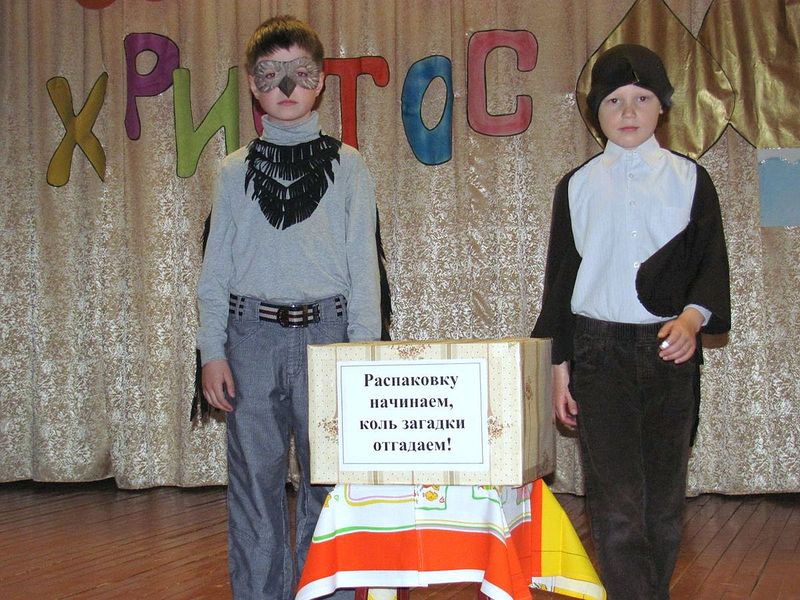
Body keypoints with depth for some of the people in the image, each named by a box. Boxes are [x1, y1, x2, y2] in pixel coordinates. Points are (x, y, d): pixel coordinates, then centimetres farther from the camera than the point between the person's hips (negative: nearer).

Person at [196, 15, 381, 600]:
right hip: (252, 332, 1)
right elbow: (217, 266, 11)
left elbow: (363, 265, 6)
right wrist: (212, 351, 2)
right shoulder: (237, 170, 10)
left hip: (325, 330, -1)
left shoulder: (347, 166, 7)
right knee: (255, 481, 3)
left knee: (327, 481, 0)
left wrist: (363, 353, -2)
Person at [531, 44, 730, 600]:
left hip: (669, 350, 0)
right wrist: (559, 364, 6)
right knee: (616, 501, -10)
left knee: (665, 496, 6)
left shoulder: (689, 178, 7)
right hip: (598, 350, 0)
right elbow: (560, 278, 11)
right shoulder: (577, 186, 10)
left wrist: (694, 316, -18)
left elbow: (711, 262, 2)